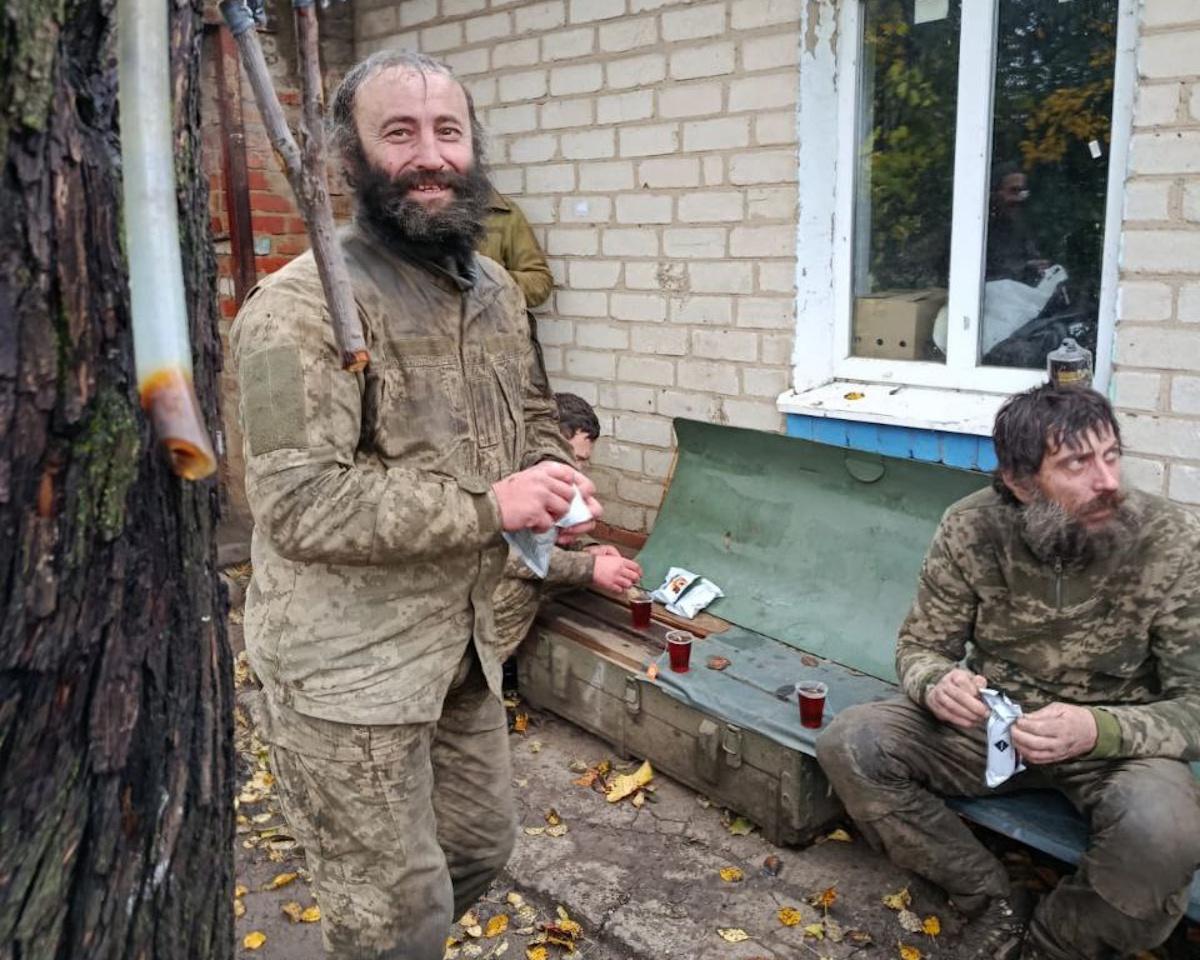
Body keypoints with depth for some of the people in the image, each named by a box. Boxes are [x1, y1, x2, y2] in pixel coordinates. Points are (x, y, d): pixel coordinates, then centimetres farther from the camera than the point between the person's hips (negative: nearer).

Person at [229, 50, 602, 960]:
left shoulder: (496, 290, 6)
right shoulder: (303, 305, -19)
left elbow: (529, 414, 20)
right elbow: (302, 504, -25)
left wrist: (550, 474, -3)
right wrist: (489, 506, -24)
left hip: (463, 641, 8)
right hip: (348, 668, -7)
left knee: (482, 845, 24)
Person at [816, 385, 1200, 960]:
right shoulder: (971, 527, -13)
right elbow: (921, 647, -2)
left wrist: (1097, 731, -36)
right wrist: (937, 685, -28)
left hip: (1117, 743, -2)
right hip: (993, 723, 2)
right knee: (846, 744, -18)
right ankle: (990, 903, -4)